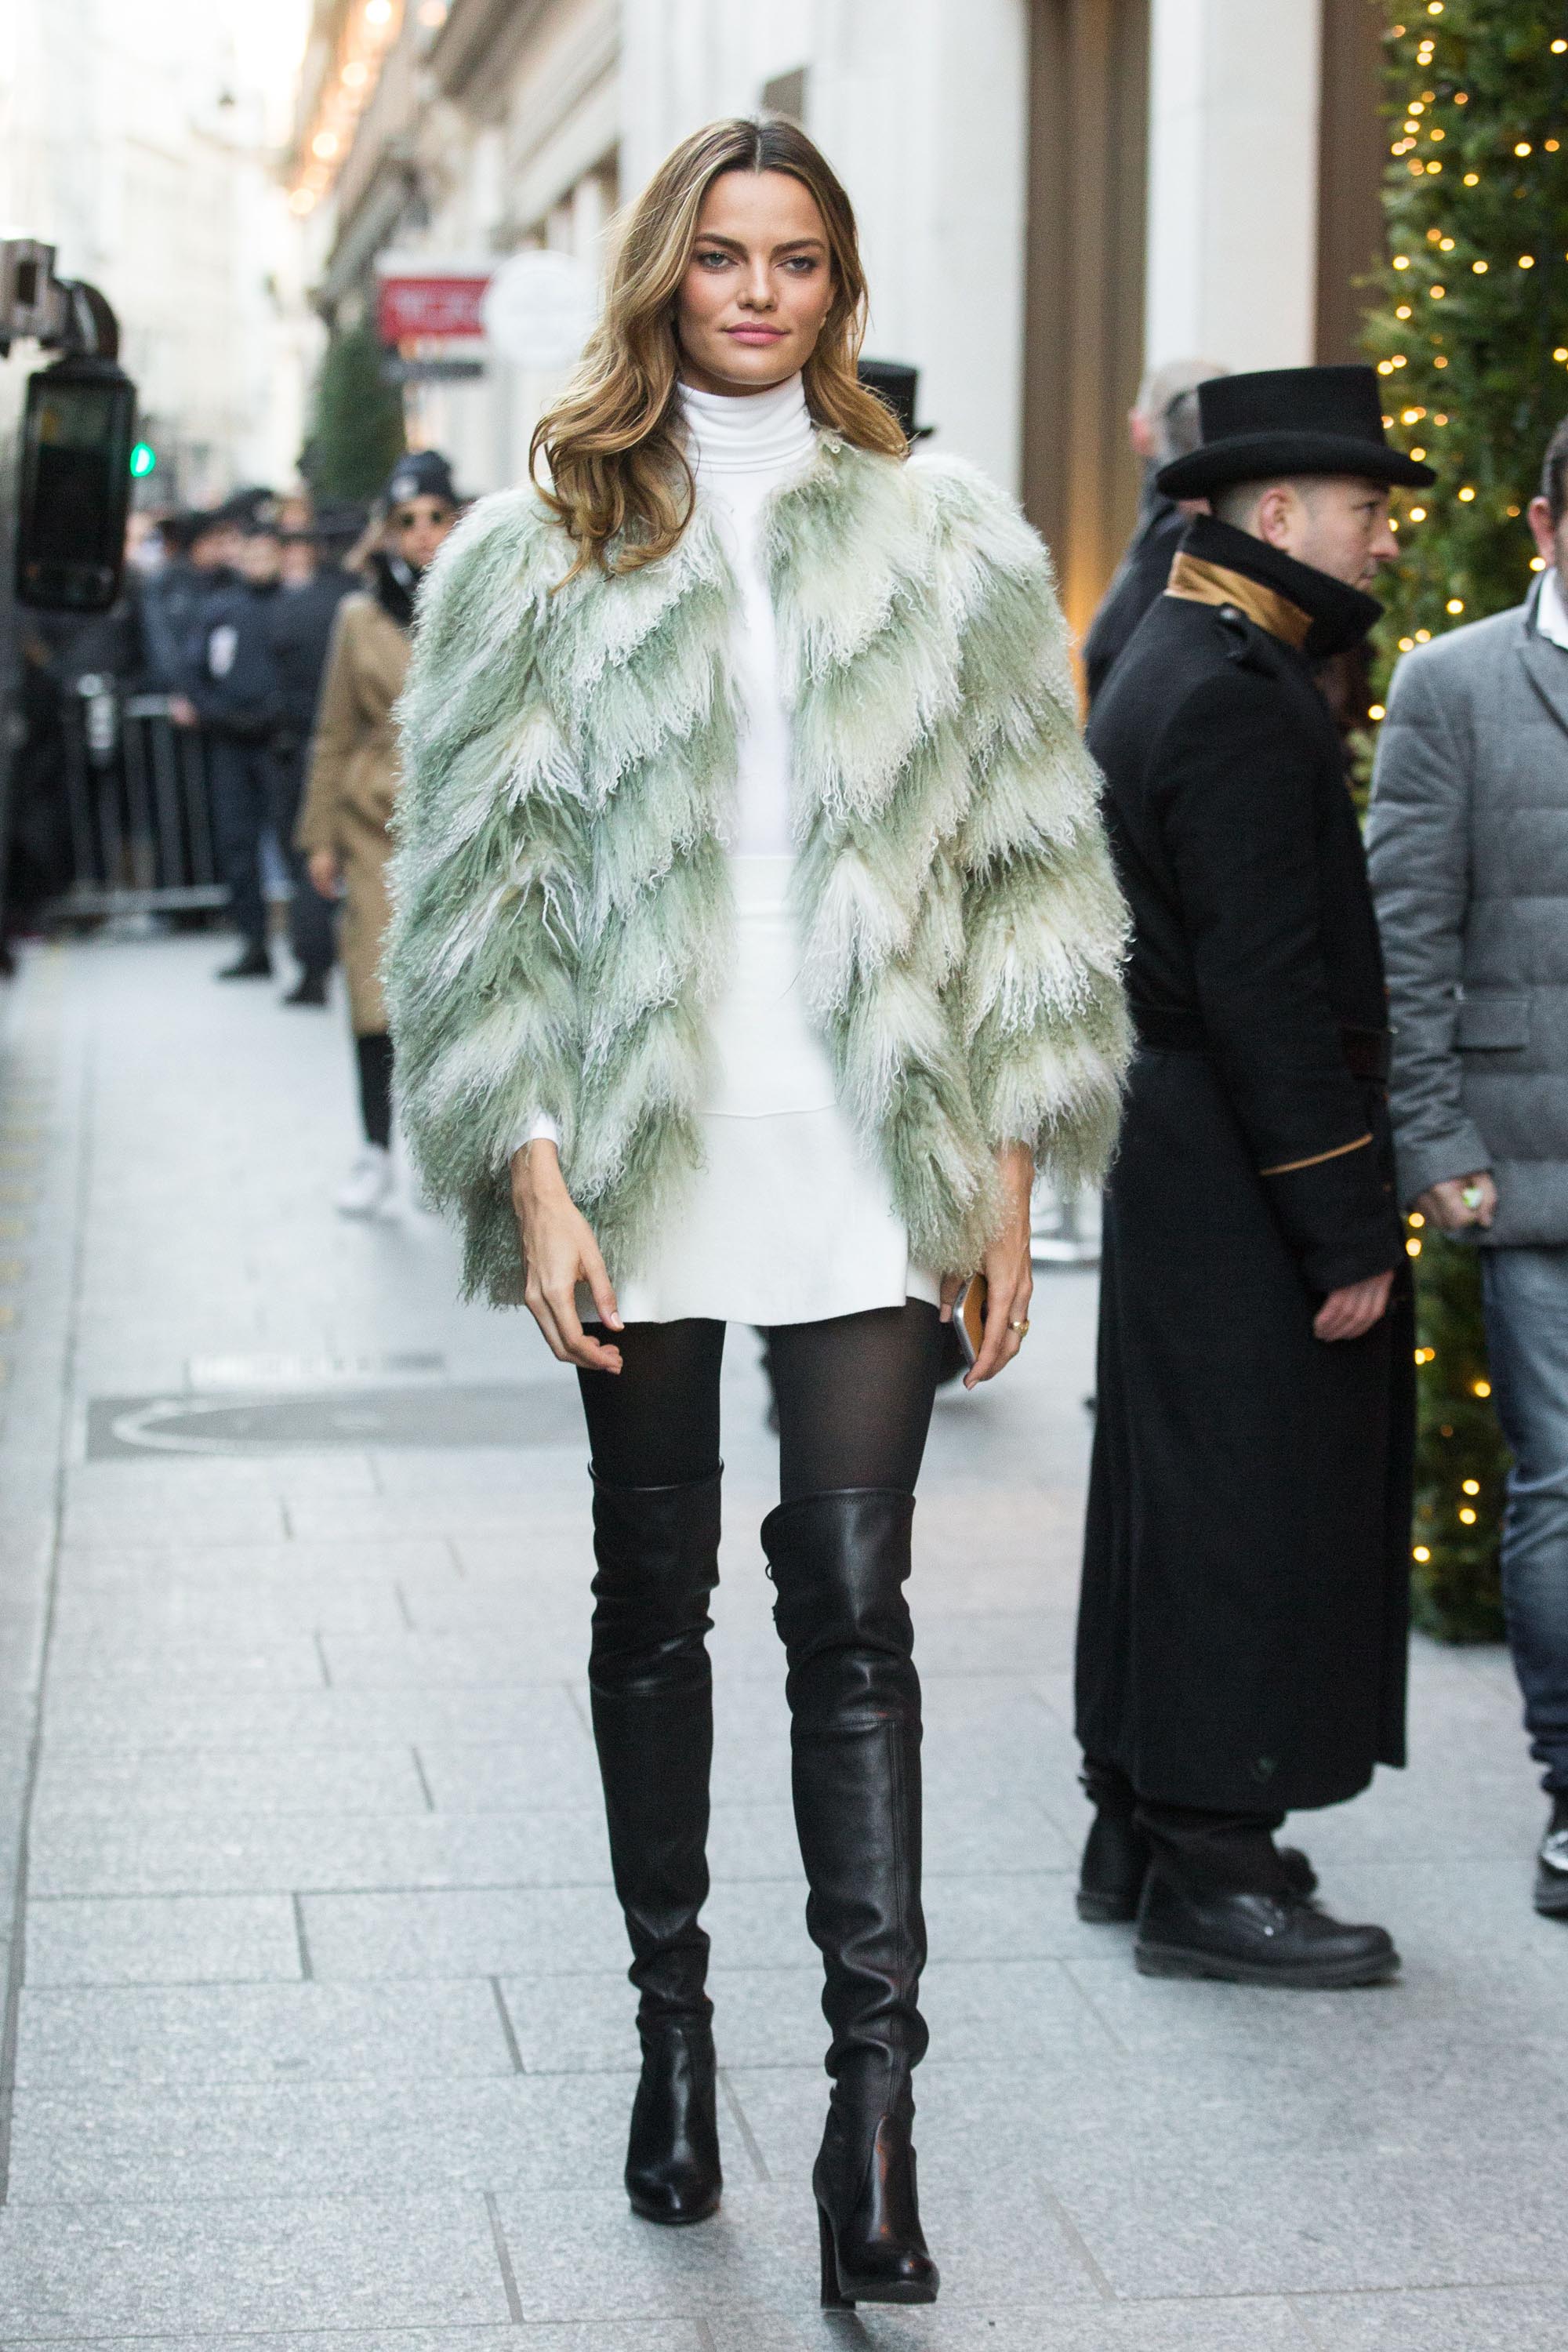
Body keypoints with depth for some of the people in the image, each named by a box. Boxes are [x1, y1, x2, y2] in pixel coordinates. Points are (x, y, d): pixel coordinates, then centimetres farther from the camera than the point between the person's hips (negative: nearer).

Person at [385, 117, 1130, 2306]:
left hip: (864, 1164, -1)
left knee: (854, 1610, -6)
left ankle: (875, 2103, -4)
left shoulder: (946, 544, 6)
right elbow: (480, 879, 1)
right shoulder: (541, 551, 4)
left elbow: (1028, 869, 6)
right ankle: (674, 2020, 27)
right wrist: (532, 1173, -8)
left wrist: (1007, 1170, 1)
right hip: (638, 1165, 1)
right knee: (654, 1595, 11)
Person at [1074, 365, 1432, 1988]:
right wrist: (1347, 1229, -21)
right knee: (1254, 1503, -4)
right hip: (1242, 1176, -11)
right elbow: (1269, 984, -23)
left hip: (1174, 1162, 11)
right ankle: (1211, 1870, 2)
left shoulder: (1171, 658, 15)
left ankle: (1142, 1827, 25)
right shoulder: (1238, 697, -18)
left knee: (1176, 1496, 15)